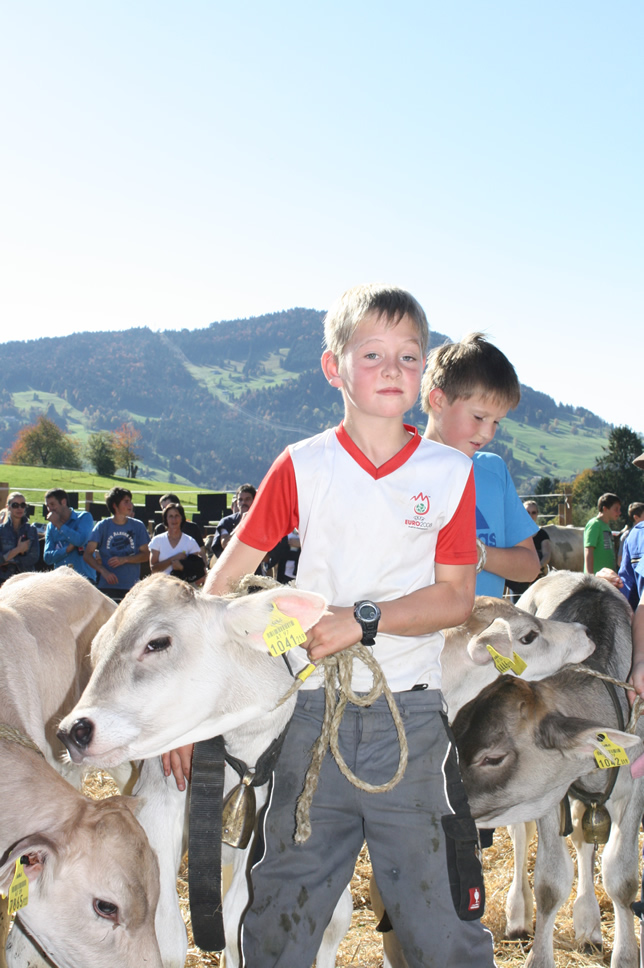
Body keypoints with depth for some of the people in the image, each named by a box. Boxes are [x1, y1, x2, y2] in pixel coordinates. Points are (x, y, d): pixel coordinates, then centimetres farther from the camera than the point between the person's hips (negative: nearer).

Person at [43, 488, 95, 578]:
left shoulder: (84, 517, 2)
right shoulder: (51, 526, 15)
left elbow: (81, 540, -17)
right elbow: (47, 557, 6)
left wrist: (58, 524, -8)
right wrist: (68, 549, -11)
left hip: (84, 577, -5)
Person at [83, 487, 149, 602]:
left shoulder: (138, 526, 8)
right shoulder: (103, 526, 4)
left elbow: (145, 555, 8)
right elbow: (87, 554, 0)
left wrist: (124, 559, -8)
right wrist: (103, 571, -15)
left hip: (132, 587, 1)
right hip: (107, 586, -1)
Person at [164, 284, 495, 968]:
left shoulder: (450, 473, 1)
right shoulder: (303, 466, 0)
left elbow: (455, 598, -1)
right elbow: (223, 583, 2)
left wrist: (362, 619, -16)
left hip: (411, 716, 0)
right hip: (312, 713, 1)